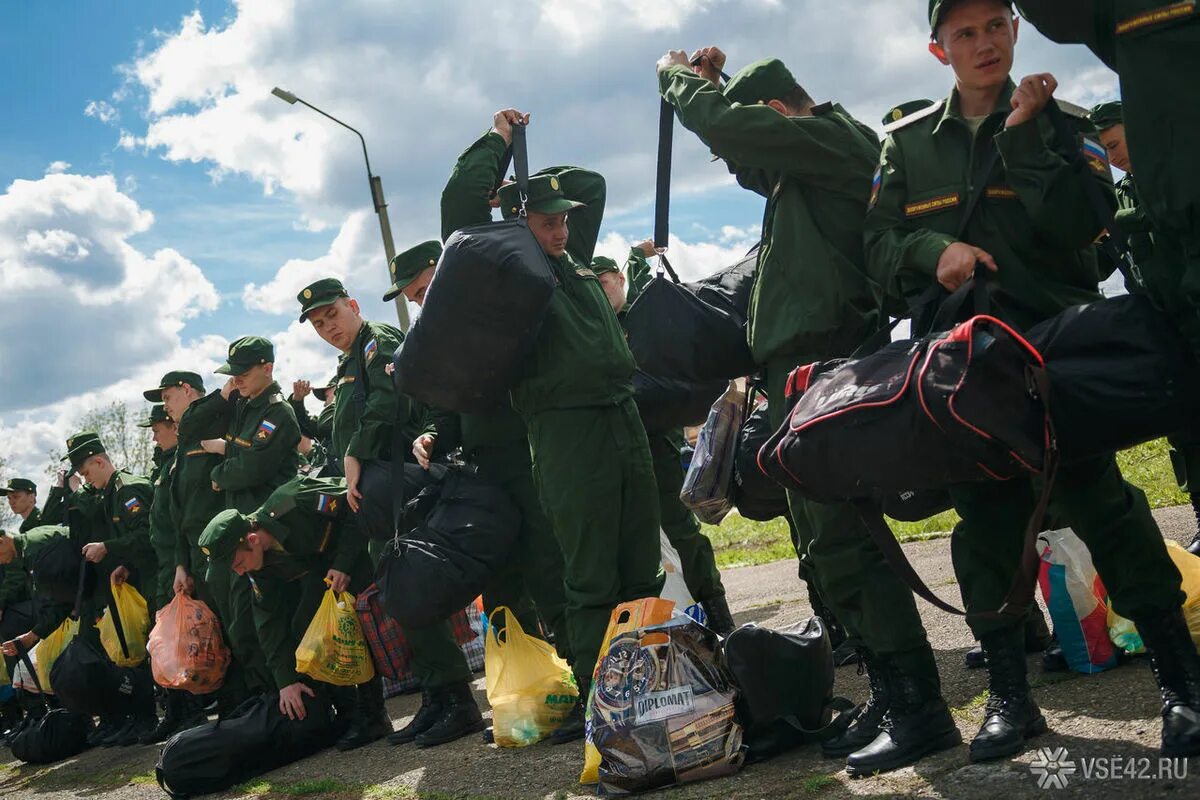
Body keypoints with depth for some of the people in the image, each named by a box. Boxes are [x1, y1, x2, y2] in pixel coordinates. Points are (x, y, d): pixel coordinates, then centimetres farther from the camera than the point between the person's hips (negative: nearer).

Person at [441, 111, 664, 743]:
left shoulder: (572, 257, 19)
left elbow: (591, 183, 33)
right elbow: (460, 199, -12)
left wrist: (531, 181, 22)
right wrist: (497, 143, 3)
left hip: (623, 416, 7)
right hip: (566, 427, -7)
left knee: (641, 566, 10)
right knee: (591, 577, -6)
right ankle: (595, 695, 1)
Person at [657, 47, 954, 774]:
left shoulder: (833, 137, -6)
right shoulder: (802, 162, 22)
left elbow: (722, 125, -14)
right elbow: (746, 159, 38)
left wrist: (677, 75, 6)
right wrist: (711, 83, 23)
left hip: (824, 359, -10)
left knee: (843, 539, -15)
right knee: (826, 546, 10)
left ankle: (920, 707, -12)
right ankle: (890, 696, 14)